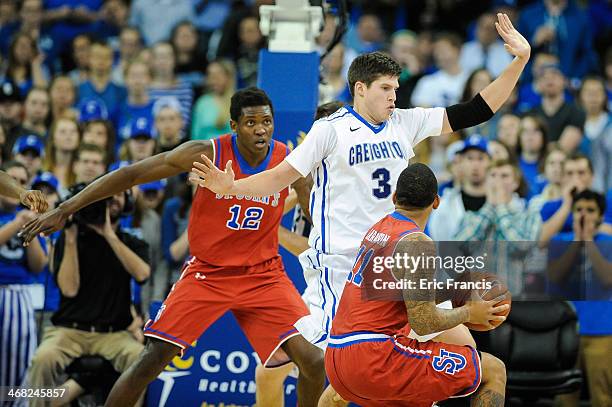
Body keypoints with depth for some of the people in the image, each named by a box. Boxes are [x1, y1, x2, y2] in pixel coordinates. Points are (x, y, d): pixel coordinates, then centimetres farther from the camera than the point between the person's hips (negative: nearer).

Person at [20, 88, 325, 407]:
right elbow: (130, 175, -14)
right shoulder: (207, 154, -18)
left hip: (264, 275, 2)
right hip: (207, 273, -1)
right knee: (151, 360, -10)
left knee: (314, 362, -13)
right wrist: (65, 210, -16)